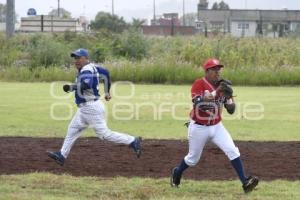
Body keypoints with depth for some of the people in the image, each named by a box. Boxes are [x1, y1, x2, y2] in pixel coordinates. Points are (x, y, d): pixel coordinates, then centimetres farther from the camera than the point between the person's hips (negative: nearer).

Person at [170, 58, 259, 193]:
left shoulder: (222, 86, 0)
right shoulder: (199, 84, -14)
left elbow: (231, 110, 0)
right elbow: (198, 103, -32)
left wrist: (228, 96, -19)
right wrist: (216, 92, -36)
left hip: (217, 126, 4)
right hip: (199, 128, -4)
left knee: (233, 151, -15)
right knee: (193, 159, 11)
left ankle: (244, 182, -20)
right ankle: (177, 173, 42)